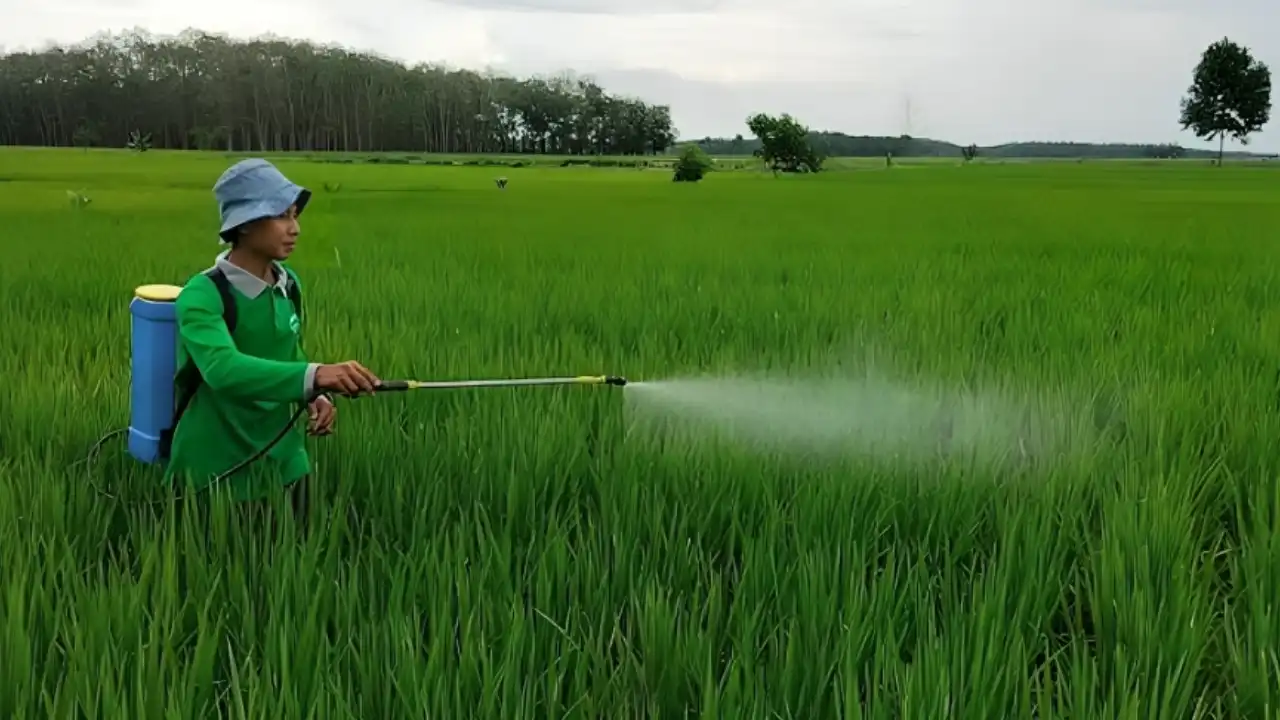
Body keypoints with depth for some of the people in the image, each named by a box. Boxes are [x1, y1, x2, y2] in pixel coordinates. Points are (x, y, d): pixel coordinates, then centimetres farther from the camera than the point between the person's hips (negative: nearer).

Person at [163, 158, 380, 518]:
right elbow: (222, 368, -38)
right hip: (217, 470, -6)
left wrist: (315, 397, -7)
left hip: (283, 458, 6)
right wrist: (314, 375, -51)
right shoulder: (202, 295, -21)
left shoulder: (287, 283, 0)